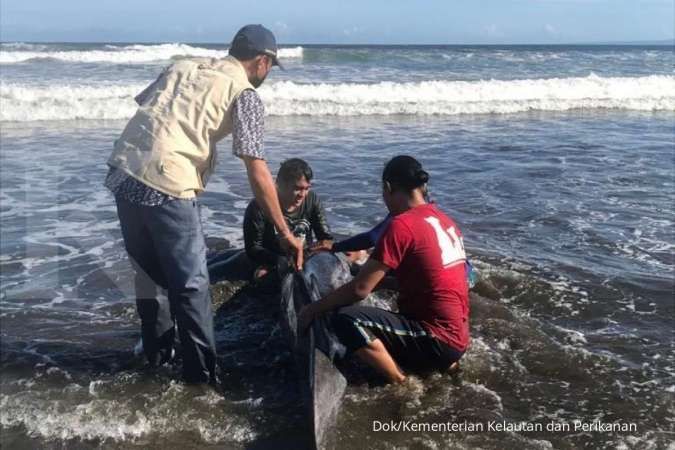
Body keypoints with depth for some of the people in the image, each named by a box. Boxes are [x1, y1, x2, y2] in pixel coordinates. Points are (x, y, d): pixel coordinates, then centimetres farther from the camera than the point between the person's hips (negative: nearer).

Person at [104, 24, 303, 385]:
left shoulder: (183, 65, 21)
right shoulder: (246, 95, 2)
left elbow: (142, 106, 17)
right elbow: (258, 174, -3)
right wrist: (285, 232, 3)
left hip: (122, 172, 7)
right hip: (167, 186, -7)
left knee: (147, 270, 23)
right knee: (190, 283, 7)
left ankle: (157, 350, 39)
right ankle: (202, 372, 17)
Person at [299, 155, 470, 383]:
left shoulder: (401, 225, -16)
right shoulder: (444, 220, 9)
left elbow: (360, 289, -16)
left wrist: (313, 309, -2)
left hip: (438, 339, -9)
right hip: (455, 336, 9)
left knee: (346, 320, -20)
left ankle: (402, 384, -8)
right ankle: (443, 360, 14)